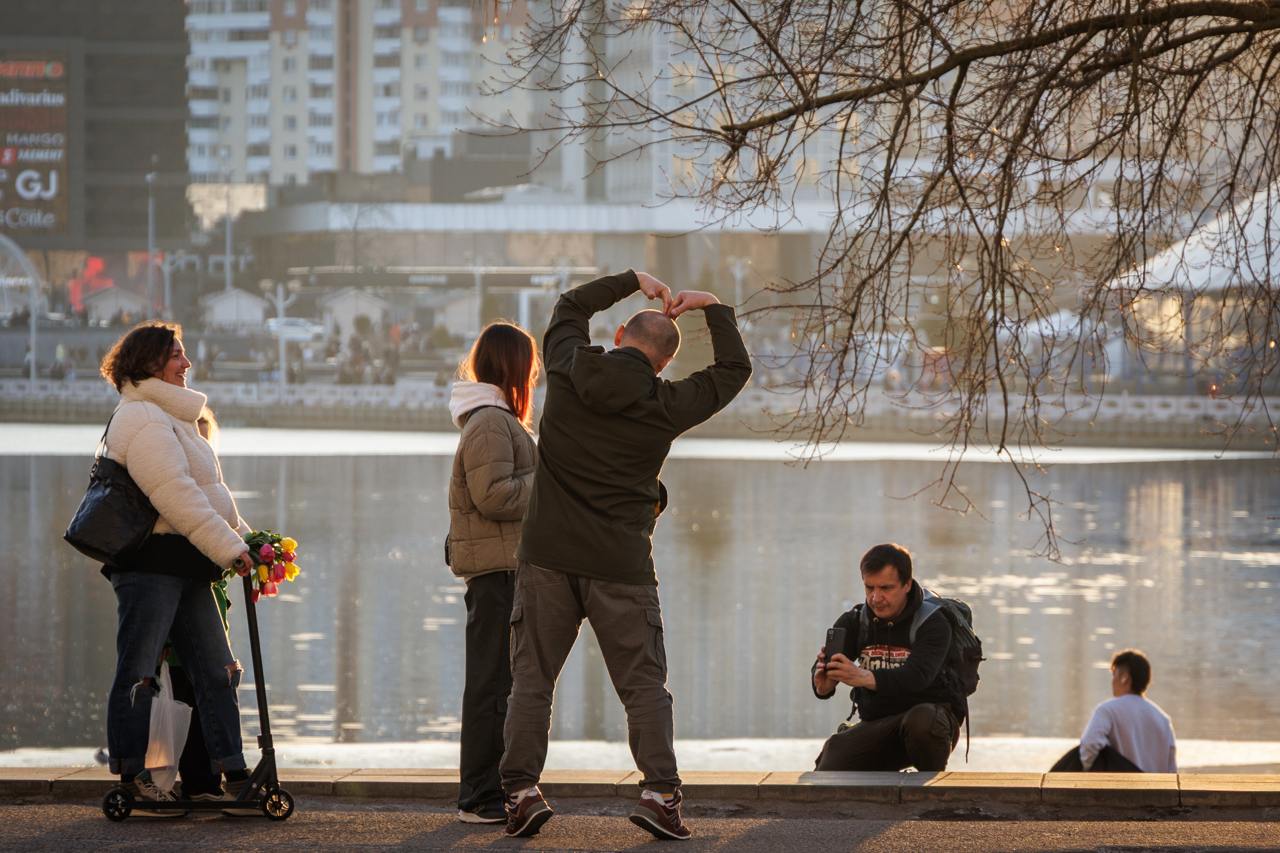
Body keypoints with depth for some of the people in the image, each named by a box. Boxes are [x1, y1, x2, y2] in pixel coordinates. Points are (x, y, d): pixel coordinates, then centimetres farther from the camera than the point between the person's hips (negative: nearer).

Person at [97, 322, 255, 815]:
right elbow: (175, 496, -21)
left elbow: (206, 493, 26)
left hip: (185, 569, 10)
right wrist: (229, 548, -20)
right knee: (138, 671, -3)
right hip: (150, 564, -10)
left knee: (216, 670, 6)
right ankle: (131, 779, 1)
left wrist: (245, 538, 17)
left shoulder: (171, 418, 22)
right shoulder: (142, 419, -13)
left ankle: (234, 776, 7)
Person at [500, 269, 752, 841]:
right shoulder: (665, 406, -4)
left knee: (532, 678, 7)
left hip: (548, 557, 1)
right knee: (645, 686, 4)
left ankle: (521, 788, -3)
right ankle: (660, 790, -8)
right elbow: (734, 370, 11)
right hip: (621, 566, -1)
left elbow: (569, 307, 21)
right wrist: (714, 309, 17)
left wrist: (633, 282, 23)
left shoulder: (568, 372, -1)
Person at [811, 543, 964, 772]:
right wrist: (823, 685, -38)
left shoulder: (932, 623, -13)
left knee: (921, 719, -39)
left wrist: (865, 678, -50)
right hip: (876, 723, 4)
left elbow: (917, 676, -31)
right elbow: (821, 667, -10)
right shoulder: (854, 622, 3)